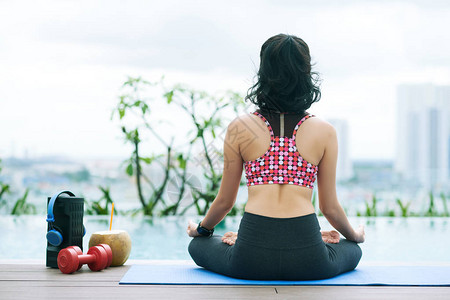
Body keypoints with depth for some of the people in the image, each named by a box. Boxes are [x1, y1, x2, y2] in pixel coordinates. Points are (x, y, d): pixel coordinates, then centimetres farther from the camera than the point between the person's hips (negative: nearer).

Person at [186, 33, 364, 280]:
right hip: (306, 260, 1)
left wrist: (200, 230, 32)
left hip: (251, 261, 0)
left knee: (198, 246, 30)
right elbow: (330, 207, 9)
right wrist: (355, 235, 31)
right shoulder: (325, 132, 3)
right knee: (352, 250, 33)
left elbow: (225, 201, 11)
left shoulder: (239, 128, 2)